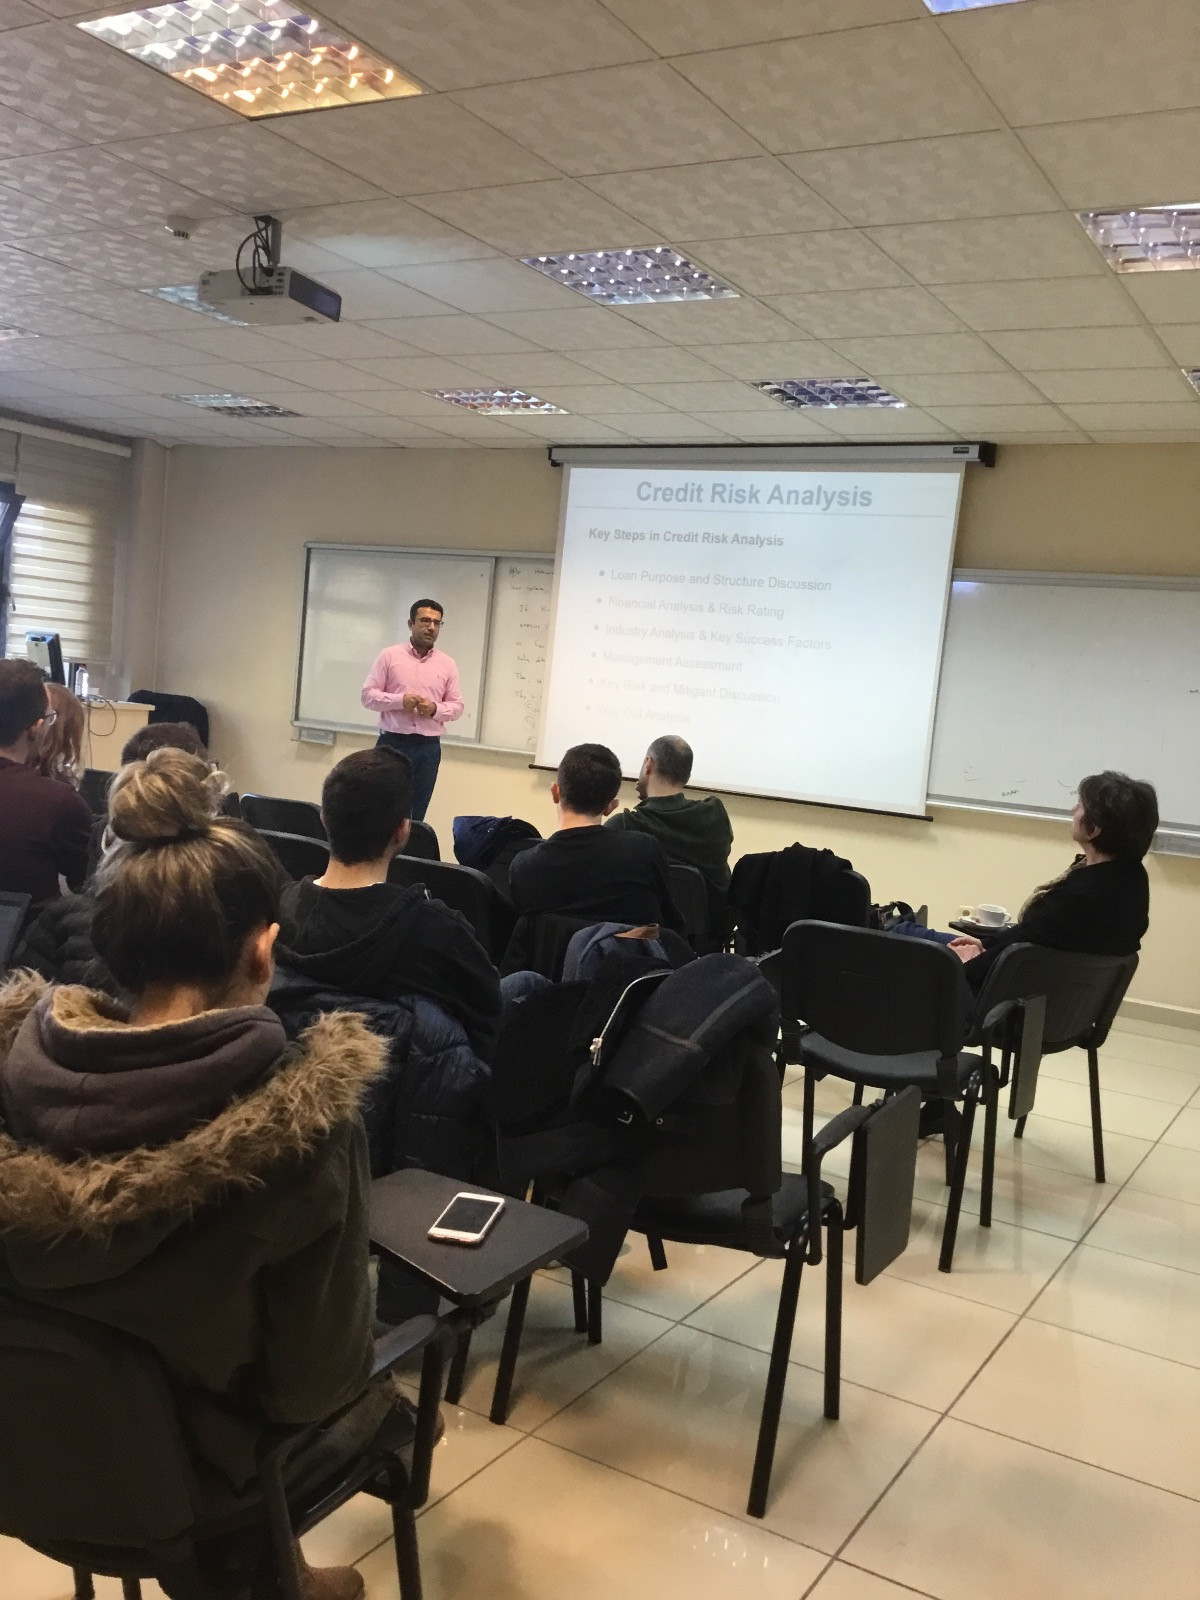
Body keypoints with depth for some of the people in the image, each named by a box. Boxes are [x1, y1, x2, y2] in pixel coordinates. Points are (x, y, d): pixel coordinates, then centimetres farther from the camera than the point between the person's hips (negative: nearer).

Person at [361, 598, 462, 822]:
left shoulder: (447, 664, 7)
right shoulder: (389, 655, 1)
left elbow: (457, 707, 9)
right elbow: (368, 695, -1)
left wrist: (435, 709, -12)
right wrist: (400, 700, -16)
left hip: (428, 747, 2)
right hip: (392, 742, -2)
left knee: (415, 814, 5)